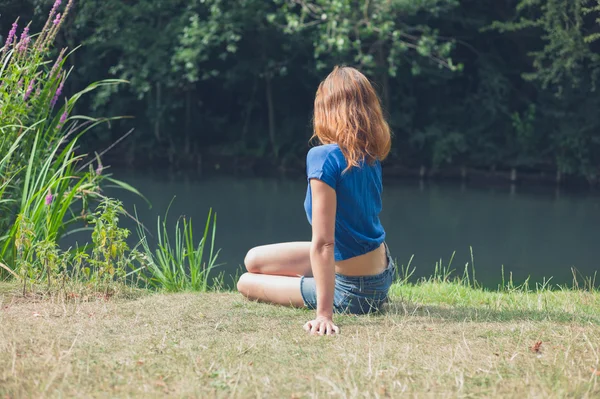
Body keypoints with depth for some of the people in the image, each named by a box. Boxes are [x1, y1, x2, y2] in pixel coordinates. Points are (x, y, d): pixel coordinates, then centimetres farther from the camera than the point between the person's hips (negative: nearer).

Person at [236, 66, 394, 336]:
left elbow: (323, 243, -29)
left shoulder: (324, 157, -26)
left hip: (353, 290, -7)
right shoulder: (371, 155, -5)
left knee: (247, 283, 11)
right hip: (381, 271, 7)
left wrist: (324, 314, -30)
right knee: (254, 260, 17)